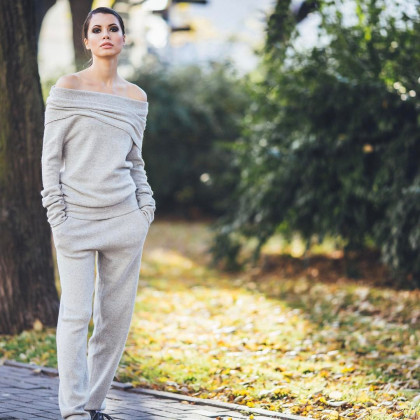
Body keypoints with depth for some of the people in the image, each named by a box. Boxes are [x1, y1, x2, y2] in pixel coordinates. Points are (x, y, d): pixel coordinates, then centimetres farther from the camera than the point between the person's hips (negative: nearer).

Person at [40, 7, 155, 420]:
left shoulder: (136, 97, 11)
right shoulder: (67, 88, -1)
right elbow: (51, 156, -2)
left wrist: (146, 207, 5)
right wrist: (57, 215, -9)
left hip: (124, 219, 4)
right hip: (77, 218, -4)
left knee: (117, 315, 4)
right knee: (77, 313, -7)